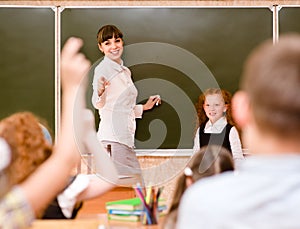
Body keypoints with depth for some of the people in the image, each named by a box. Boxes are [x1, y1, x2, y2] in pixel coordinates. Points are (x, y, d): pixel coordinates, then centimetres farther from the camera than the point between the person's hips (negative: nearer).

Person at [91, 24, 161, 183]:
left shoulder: (125, 71, 20)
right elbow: (98, 104, -21)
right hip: (113, 137, -9)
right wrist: (99, 92, -41)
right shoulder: (102, 69, -6)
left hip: (126, 136, 9)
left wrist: (144, 107, 27)